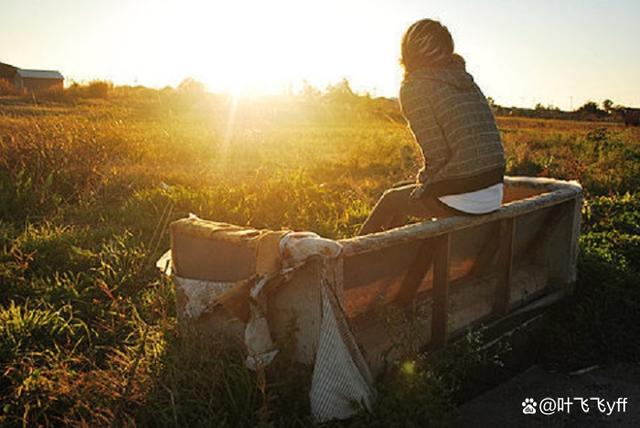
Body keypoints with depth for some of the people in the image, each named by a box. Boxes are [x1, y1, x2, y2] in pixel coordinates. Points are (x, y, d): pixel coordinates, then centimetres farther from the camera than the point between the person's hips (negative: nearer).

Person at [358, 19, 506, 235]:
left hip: (461, 200, -7)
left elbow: (438, 155, -16)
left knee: (391, 200, 19)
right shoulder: (466, 81, 13)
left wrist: (424, 182, 4)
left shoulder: (414, 87, -9)